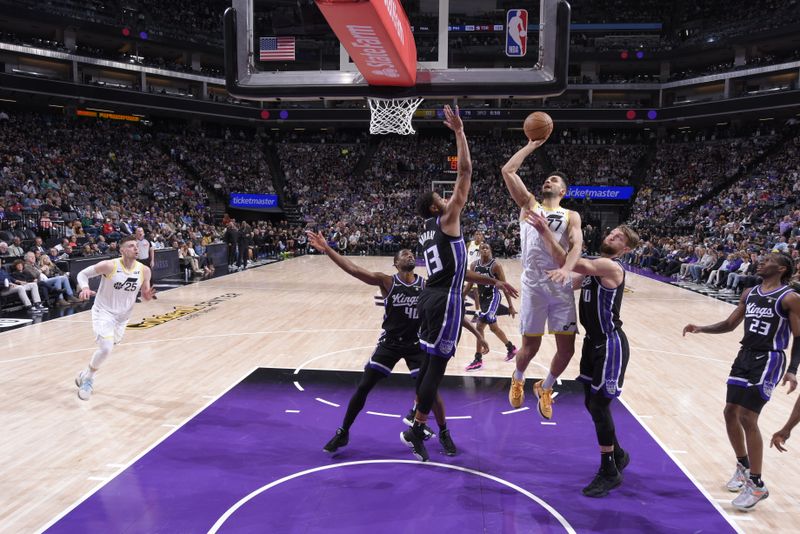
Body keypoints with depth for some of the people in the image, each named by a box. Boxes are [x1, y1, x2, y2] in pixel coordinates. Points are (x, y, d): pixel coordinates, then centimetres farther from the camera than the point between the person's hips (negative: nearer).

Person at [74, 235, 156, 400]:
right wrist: (84, 287, -28)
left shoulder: (144, 270, -10)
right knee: (106, 348, -20)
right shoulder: (109, 266, -21)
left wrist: (148, 296, -21)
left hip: (123, 316, 5)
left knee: (106, 349, 19)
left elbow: (144, 295, 3)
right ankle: (88, 378, 7)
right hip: (103, 312, -5)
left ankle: (86, 375, 45)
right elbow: (83, 273, -8)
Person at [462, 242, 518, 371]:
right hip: (482, 298, 7)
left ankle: (478, 359, -9)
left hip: (493, 297, -7)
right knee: (493, 326, 18)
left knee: (480, 326, -17)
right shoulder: (474, 265, 2)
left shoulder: (495, 265, -13)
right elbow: (470, 284, 12)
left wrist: (510, 305, -9)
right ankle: (511, 348, 39)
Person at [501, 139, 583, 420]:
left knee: (567, 348, 1)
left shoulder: (571, 215, 13)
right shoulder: (529, 205, 13)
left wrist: (567, 269, -26)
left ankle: (545, 387, 29)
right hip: (533, 285, -1)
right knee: (530, 346, 2)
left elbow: (577, 244, -6)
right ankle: (518, 379, 35)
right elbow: (507, 170, 4)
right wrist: (532, 145, 9)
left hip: (561, 286, 1)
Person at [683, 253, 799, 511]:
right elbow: (730, 324, 17)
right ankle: (743, 466, 32)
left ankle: (757, 485, 1)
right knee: (731, 412, 10)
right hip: (745, 356, 7)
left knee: (748, 417, -12)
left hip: (769, 360, -7)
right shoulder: (749, 294, 9)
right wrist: (701, 329, 2)